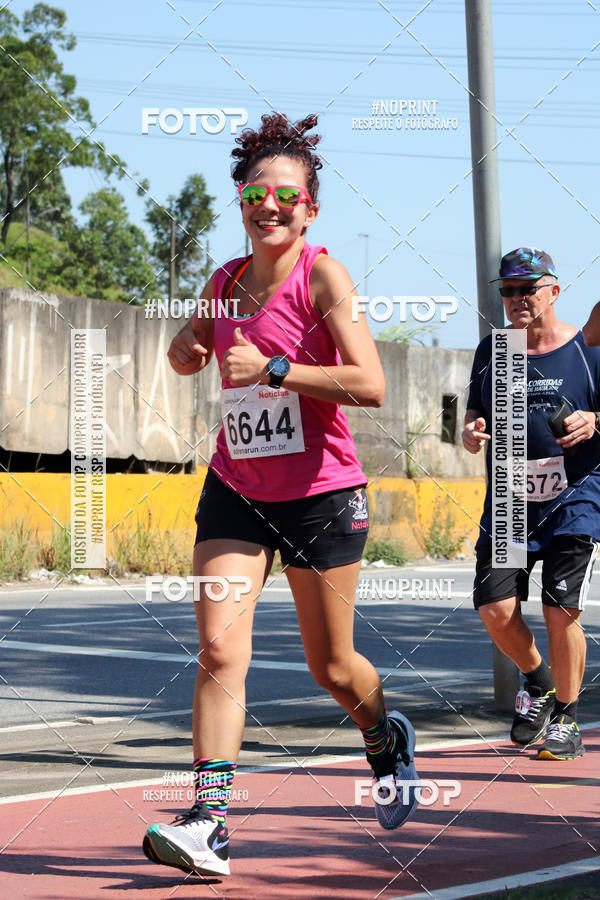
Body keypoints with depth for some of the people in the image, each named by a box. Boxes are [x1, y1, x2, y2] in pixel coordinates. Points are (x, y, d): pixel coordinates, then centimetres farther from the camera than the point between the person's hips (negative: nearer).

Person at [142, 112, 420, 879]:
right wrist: (187, 348, 2)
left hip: (321, 494, -4)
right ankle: (209, 823, -14)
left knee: (331, 668, 8)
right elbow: (187, 354, 25)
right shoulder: (223, 282, 6)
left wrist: (272, 369, -24)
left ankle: (388, 739, 41)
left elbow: (370, 385, -21)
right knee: (219, 647, -13)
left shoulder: (322, 276, -11)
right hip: (235, 491, 4)